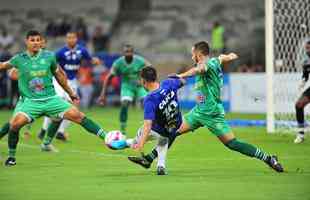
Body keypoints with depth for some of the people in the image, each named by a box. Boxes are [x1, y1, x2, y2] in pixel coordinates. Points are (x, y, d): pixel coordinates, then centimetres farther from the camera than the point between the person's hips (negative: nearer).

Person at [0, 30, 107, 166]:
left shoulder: (49, 56, 1)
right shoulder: (19, 59, -2)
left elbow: (59, 75, 16)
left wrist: (71, 93, 22)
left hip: (50, 99, 1)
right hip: (30, 101, -1)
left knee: (76, 115, -13)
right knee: (16, 123, -25)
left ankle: (105, 136, -8)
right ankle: (11, 156, -4)